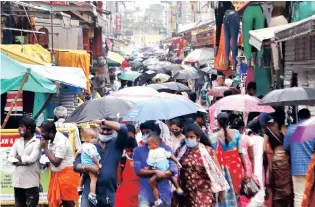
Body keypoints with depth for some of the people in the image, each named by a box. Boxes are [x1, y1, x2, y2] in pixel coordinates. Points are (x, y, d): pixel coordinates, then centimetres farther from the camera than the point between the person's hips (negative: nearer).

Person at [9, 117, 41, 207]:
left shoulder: (37, 142, -7)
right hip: (18, 180, 6)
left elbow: (32, 159, -17)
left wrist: (19, 157, -2)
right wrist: (22, 162, -14)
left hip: (31, 181, -6)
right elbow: (10, 157, 3)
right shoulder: (17, 142, 11)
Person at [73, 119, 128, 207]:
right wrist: (87, 168, -18)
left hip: (109, 194, 0)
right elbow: (76, 165, 3)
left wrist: (103, 121, -13)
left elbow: (123, 129, -16)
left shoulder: (116, 144, 4)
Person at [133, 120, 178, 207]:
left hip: (164, 193, 1)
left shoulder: (166, 149, 5)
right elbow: (138, 171, -5)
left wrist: (148, 171, -14)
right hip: (146, 193, -1)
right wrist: (155, 172, -18)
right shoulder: (138, 150, 6)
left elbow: (173, 170, -5)